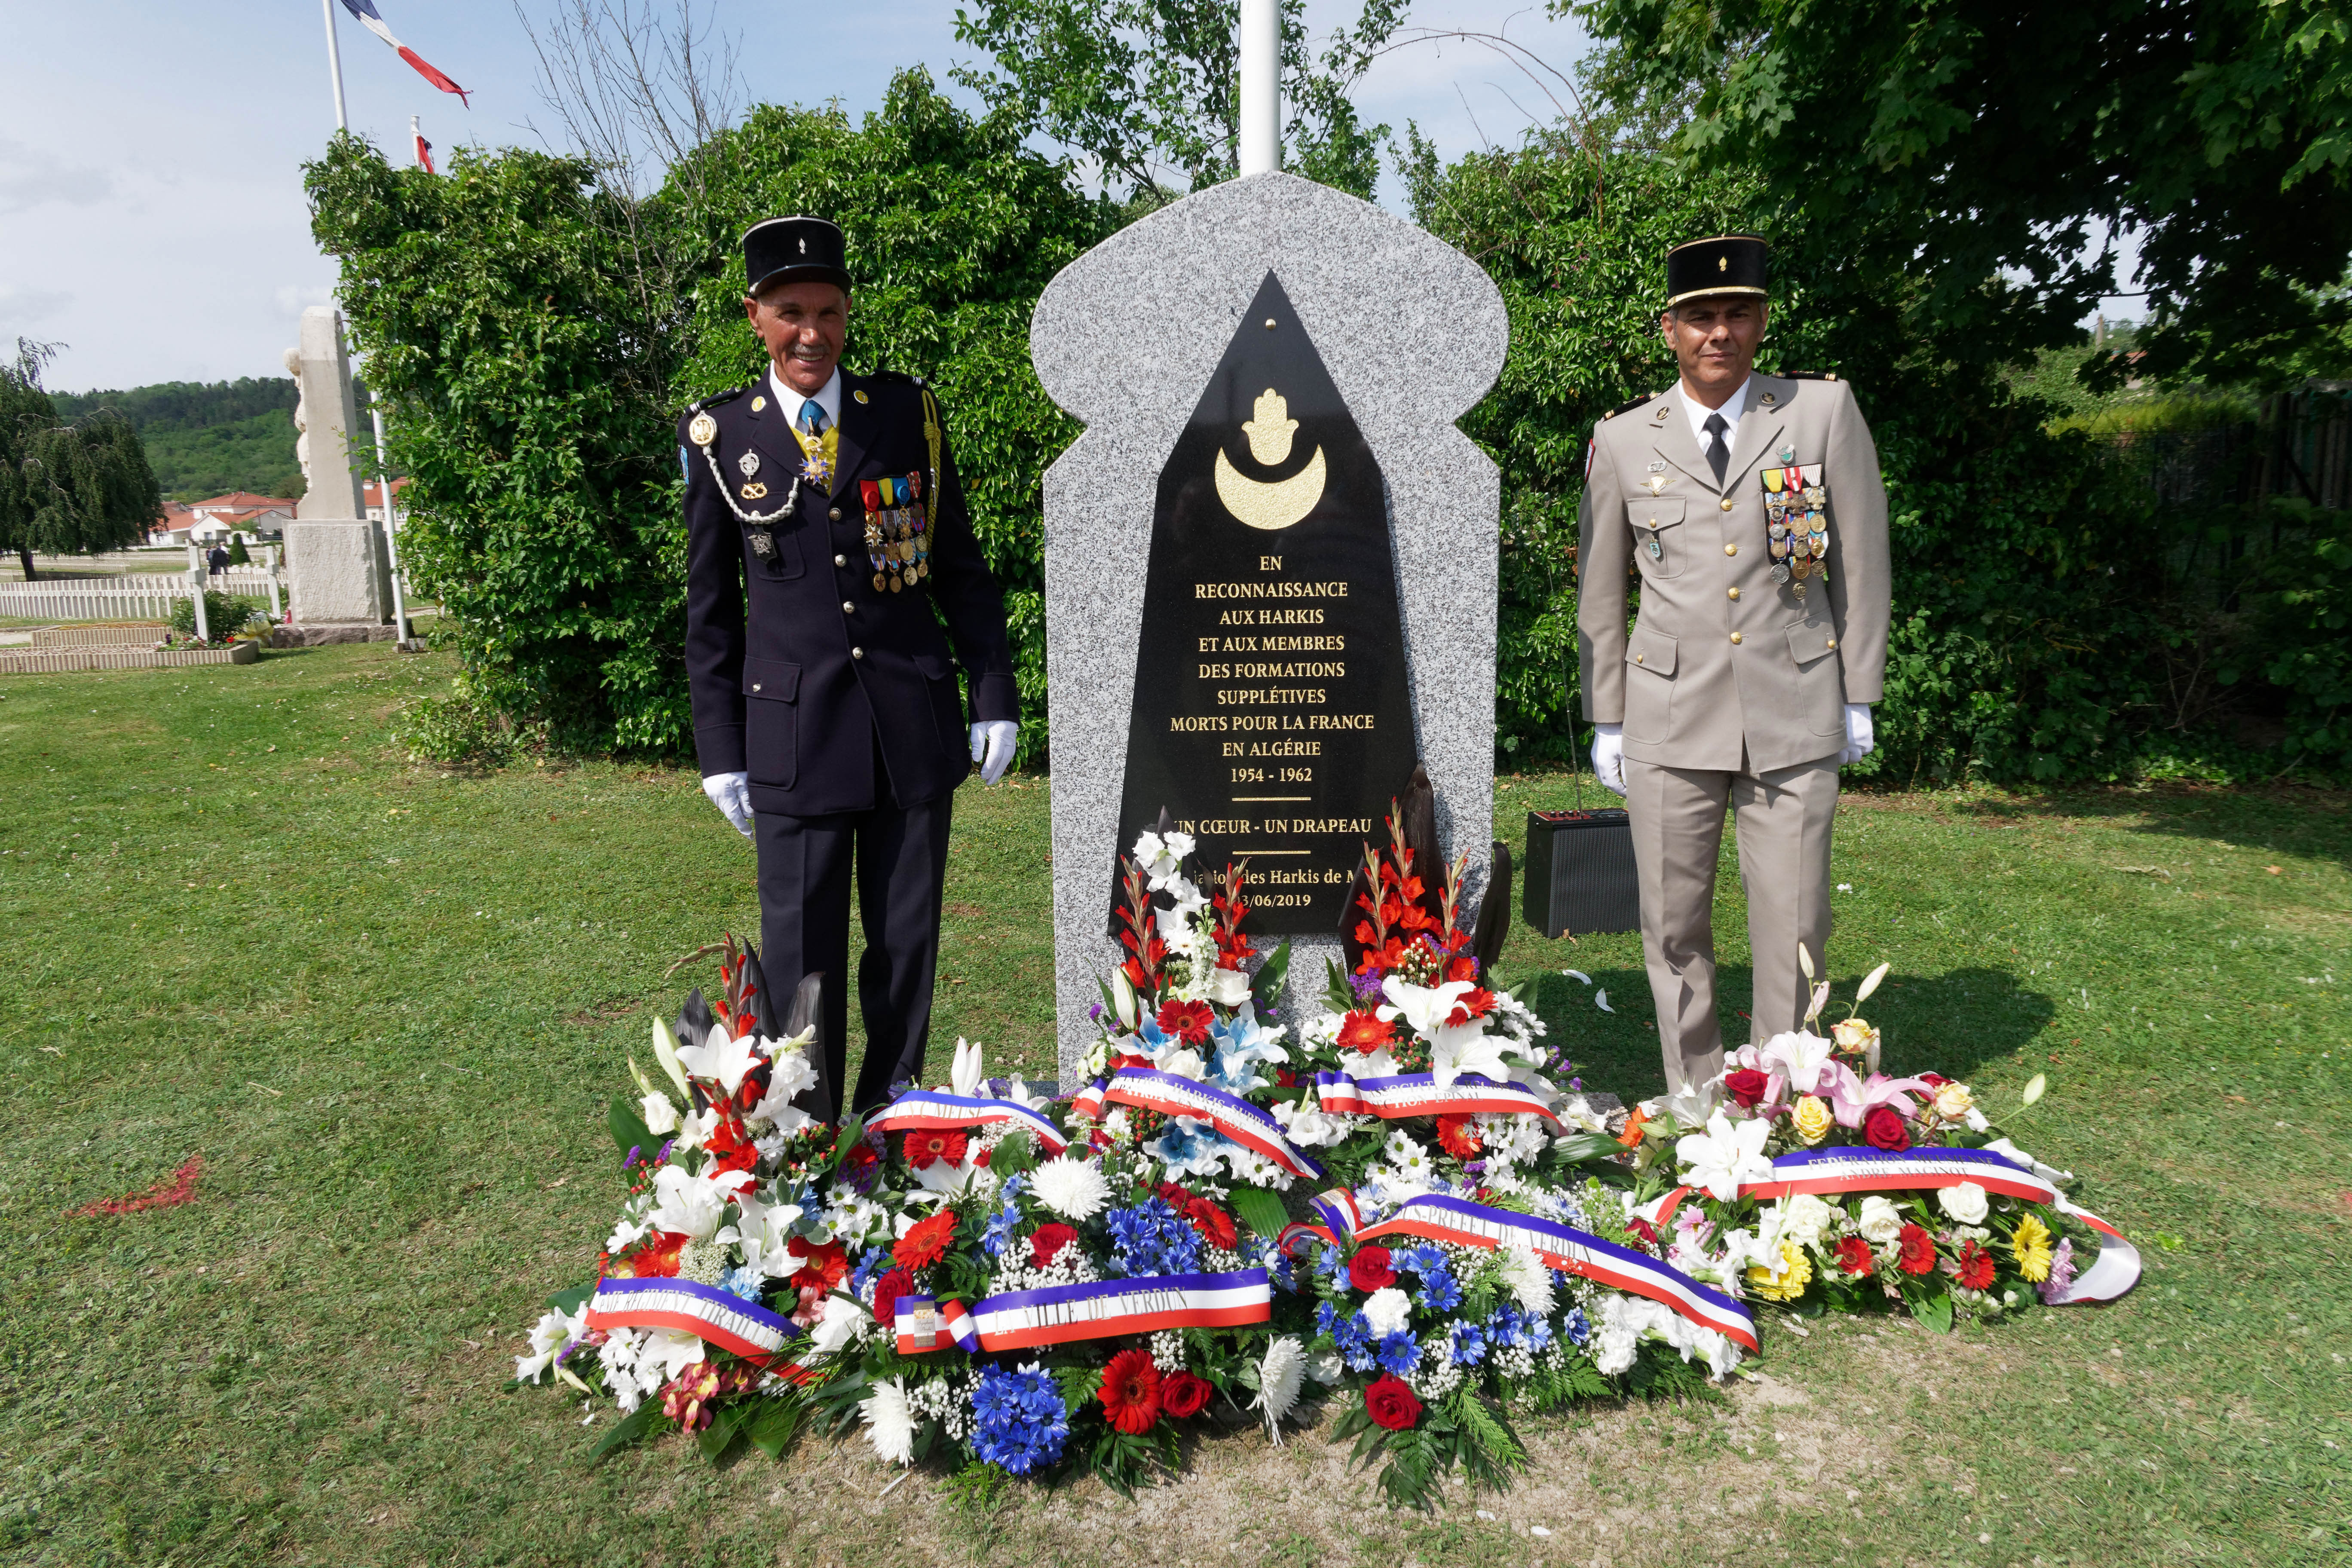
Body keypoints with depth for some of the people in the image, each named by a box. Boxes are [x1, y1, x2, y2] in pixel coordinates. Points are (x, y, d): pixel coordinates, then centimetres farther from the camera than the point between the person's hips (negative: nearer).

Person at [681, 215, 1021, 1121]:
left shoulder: (907, 413, 5)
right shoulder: (718, 436, 3)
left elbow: (961, 568, 8)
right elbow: (709, 606, 6)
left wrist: (995, 695, 3)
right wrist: (718, 749, 2)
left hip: (916, 727, 2)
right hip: (795, 734, -1)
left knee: (908, 944, 11)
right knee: (801, 957, 4)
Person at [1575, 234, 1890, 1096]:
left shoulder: (1826, 411, 5)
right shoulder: (1623, 440, 6)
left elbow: (1861, 562, 8)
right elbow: (1599, 593, 10)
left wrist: (1859, 697, 6)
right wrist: (1606, 721, 8)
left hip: (1795, 711, 0)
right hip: (1670, 717, 0)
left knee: (1793, 925, 3)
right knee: (1674, 925, 4)